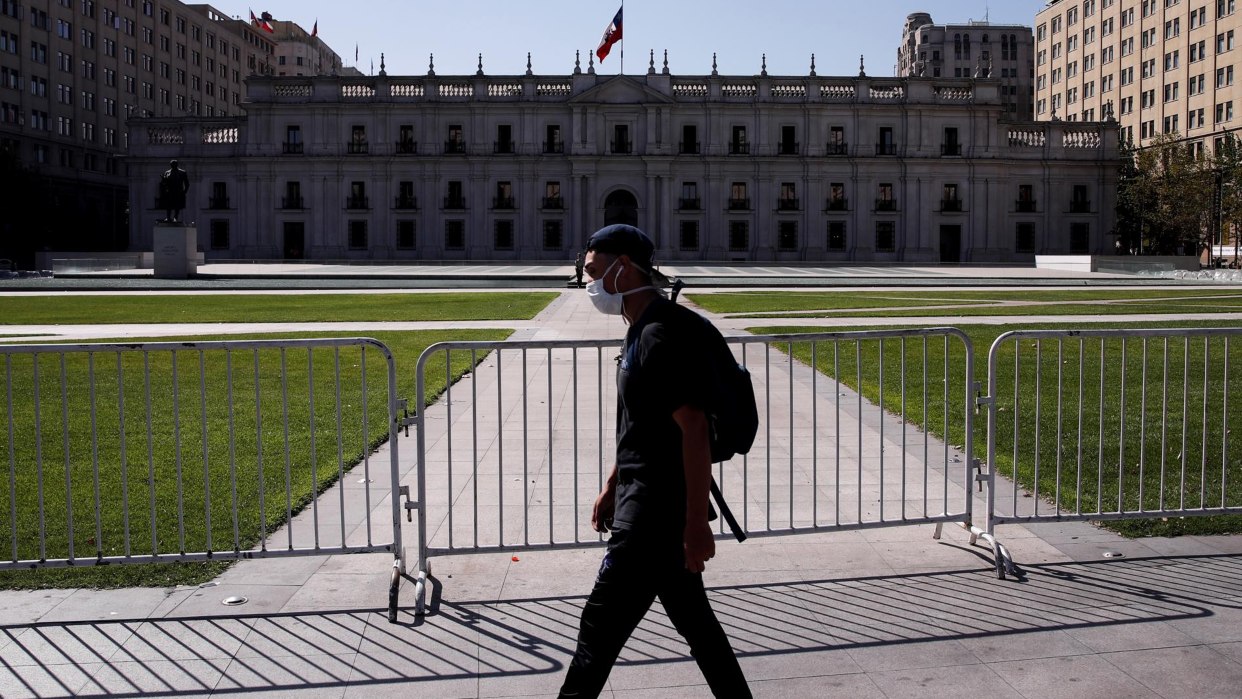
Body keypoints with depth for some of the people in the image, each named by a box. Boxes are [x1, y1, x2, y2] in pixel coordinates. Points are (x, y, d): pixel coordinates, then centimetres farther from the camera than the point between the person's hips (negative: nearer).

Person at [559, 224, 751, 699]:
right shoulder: (640, 329, 12)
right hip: (645, 498, 10)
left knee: (601, 624, -1)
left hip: (658, 507, -10)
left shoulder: (663, 334, -19)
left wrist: (696, 523, -22)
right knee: (693, 619, 18)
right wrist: (612, 487, 23)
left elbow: (694, 432, -23)